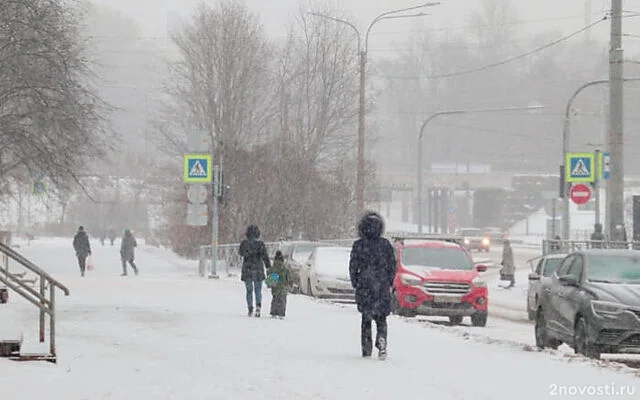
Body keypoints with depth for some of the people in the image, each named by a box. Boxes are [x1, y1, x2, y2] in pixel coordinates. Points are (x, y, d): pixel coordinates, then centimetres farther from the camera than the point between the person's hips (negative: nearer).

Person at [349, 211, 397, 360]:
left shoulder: (358, 245, -5)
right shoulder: (385, 244, -2)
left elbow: (353, 266, -3)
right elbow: (392, 265, 2)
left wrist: (355, 283, 10)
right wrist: (389, 283, 13)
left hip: (364, 287, 0)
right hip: (382, 286, 0)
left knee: (366, 319, 12)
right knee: (381, 318, 9)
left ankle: (366, 349, 9)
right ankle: (381, 342, -16)